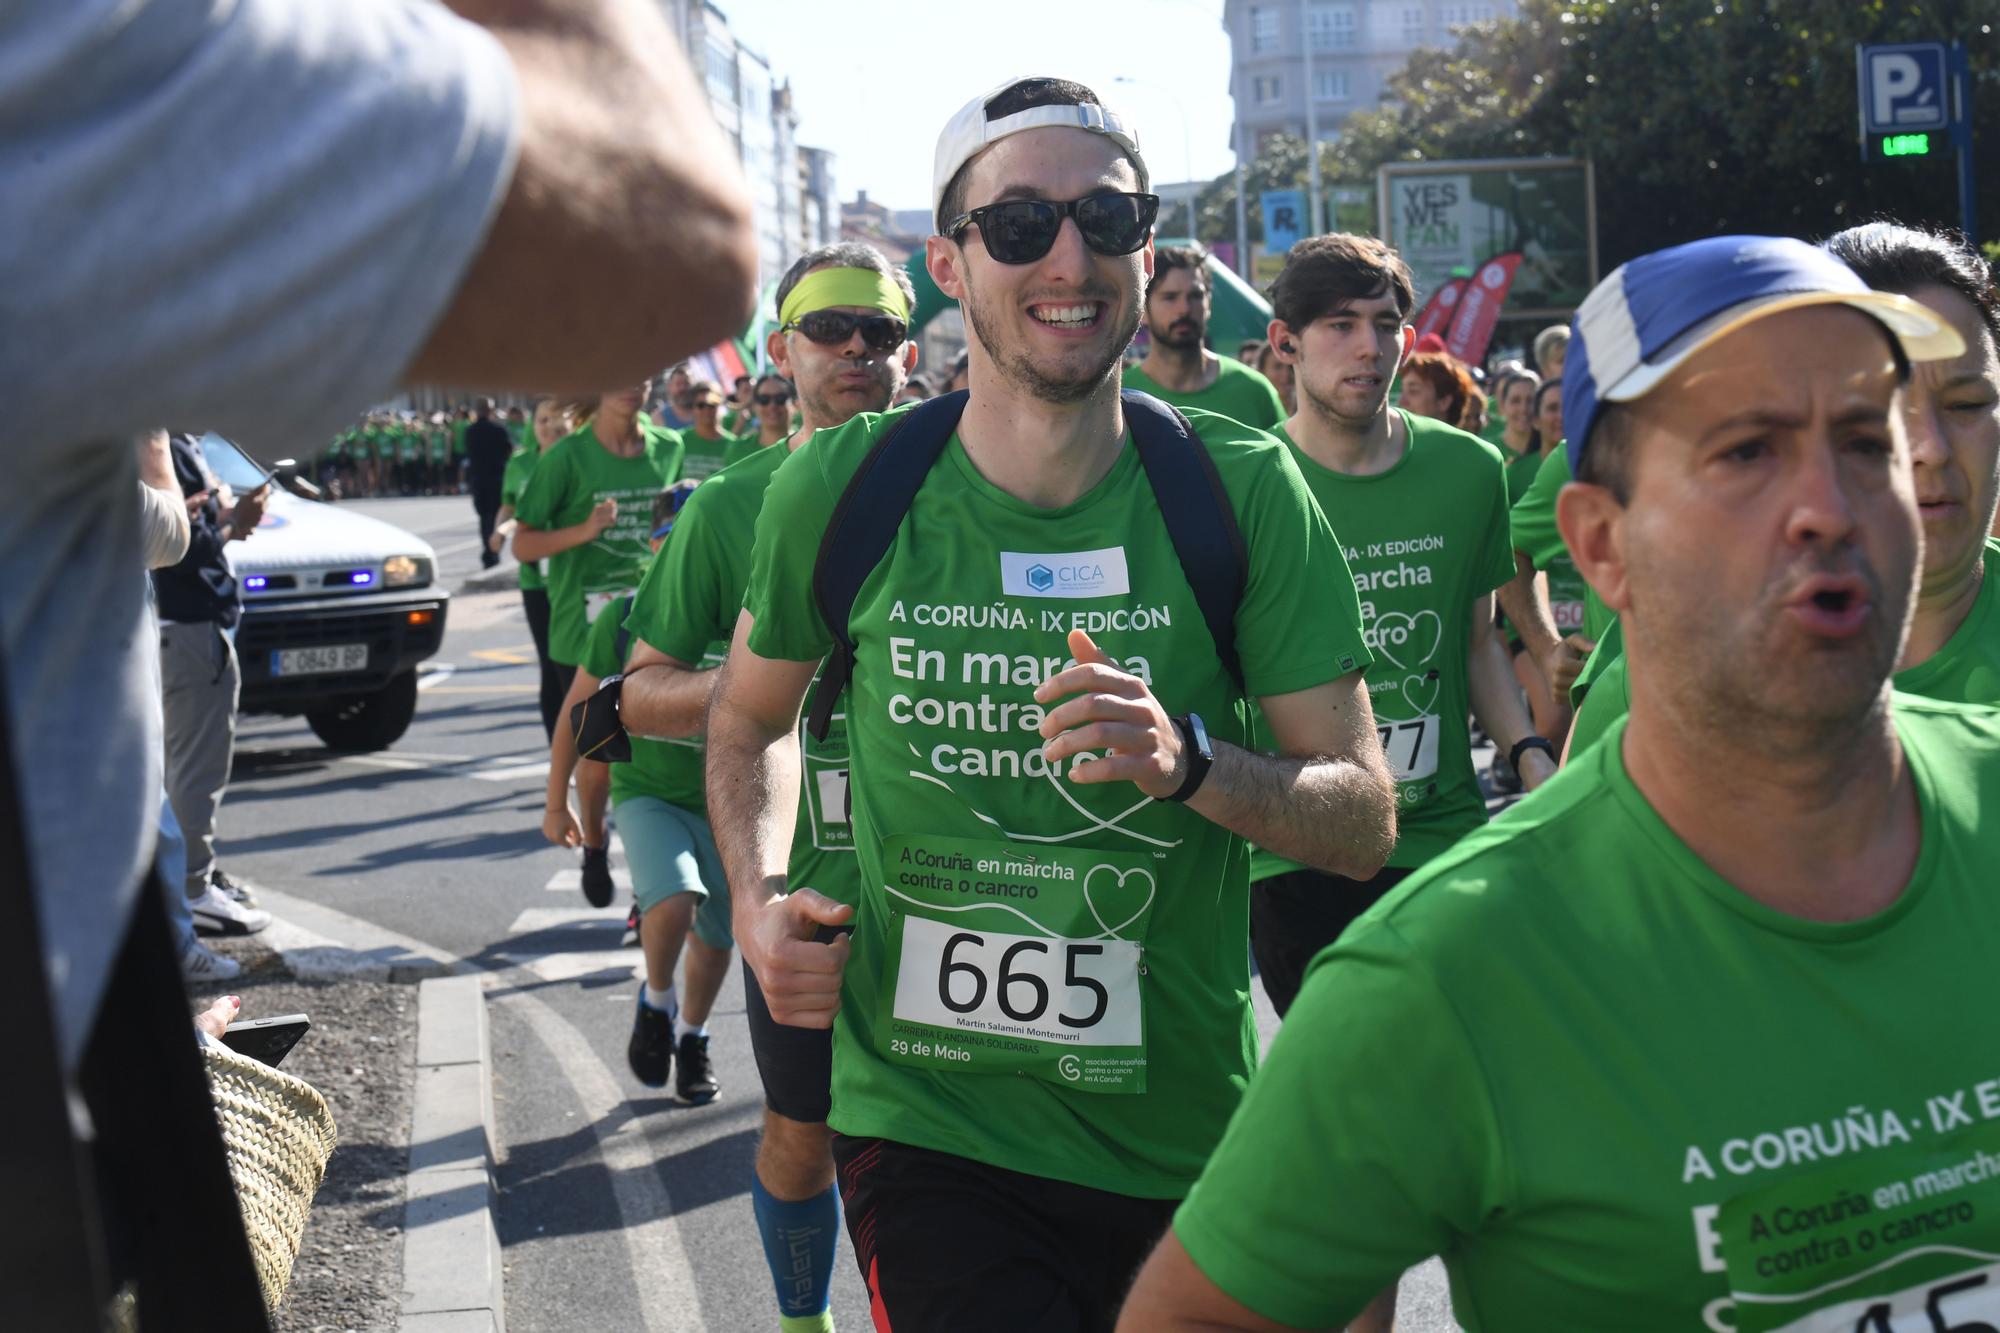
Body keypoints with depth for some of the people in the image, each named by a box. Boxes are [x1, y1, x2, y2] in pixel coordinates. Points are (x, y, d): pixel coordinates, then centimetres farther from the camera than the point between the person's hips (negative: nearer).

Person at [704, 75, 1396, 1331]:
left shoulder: (1242, 492, -7)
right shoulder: (843, 487, -5)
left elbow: (1365, 824, -6)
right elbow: (752, 717, 14)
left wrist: (1188, 761, -25)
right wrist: (761, 897, -3)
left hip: (1181, 1137, 1)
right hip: (926, 1125, -1)